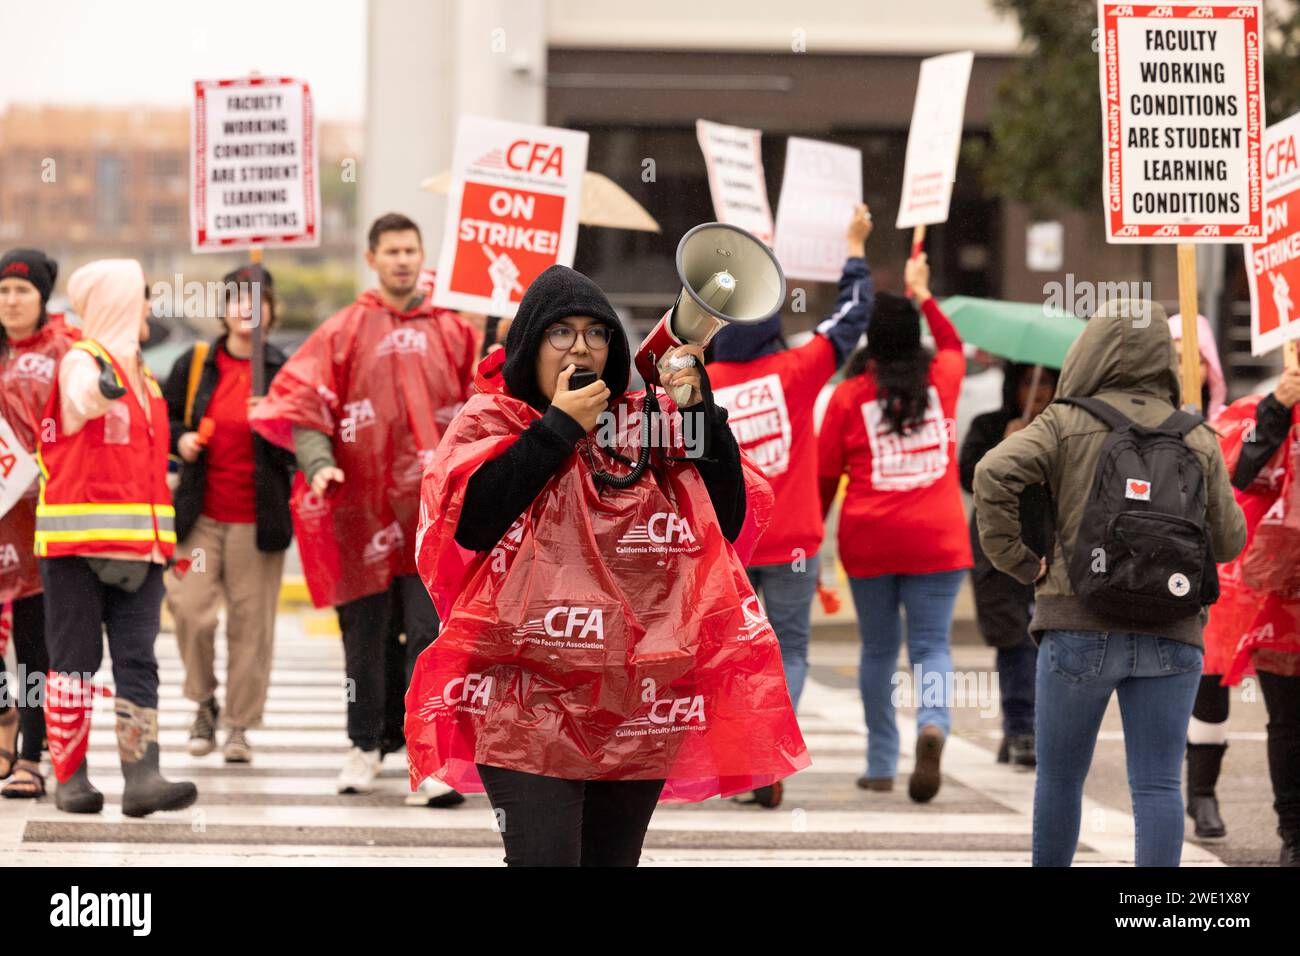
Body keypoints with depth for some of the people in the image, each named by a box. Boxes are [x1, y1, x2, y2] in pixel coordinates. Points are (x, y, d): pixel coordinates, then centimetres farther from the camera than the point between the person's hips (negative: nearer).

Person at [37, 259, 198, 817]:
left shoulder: (143, 378, 20)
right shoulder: (81, 362, -6)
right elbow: (83, 398, -31)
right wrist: (102, 391, -54)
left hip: (139, 543, 7)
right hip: (78, 540, -7)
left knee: (138, 662, -2)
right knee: (74, 661, 0)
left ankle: (142, 776, -7)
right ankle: (70, 776, 7)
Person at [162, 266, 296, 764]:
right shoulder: (194, 364, 7)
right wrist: (179, 438, -2)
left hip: (258, 516, -1)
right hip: (200, 515, 2)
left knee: (251, 621, 0)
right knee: (190, 611, -7)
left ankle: (240, 724, 12)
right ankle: (204, 704, 17)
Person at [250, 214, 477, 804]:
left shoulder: (452, 331, 8)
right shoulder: (345, 331, 6)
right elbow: (302, 401, 1)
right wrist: (318, 462, -13)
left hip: (433, 506, -1)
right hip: (364, 504, 1)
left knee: (432, 632, -9)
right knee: (365, 630, 10)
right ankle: (367, 745, 24)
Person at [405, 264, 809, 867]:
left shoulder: (645, 426, 11)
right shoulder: (492, 421, 3)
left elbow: (728, 520, 6)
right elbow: (468, 522, -14)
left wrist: (701, 414, -4)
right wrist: (558, 428, -10)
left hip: (638, 709, 4)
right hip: (529, 703, -4)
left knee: (614, 858, 11)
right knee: (546, 858, -16)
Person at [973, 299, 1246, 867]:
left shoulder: (1066, 424, -1)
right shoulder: (1198, 439, 7)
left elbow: (994, 473, -16)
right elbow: (1229, 541, 11)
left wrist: (1015, 560, -6)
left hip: (1079, 627, -2)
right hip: (1170, 638, 2)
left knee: (1059, 776, 13)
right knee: (1158, 786, 2)